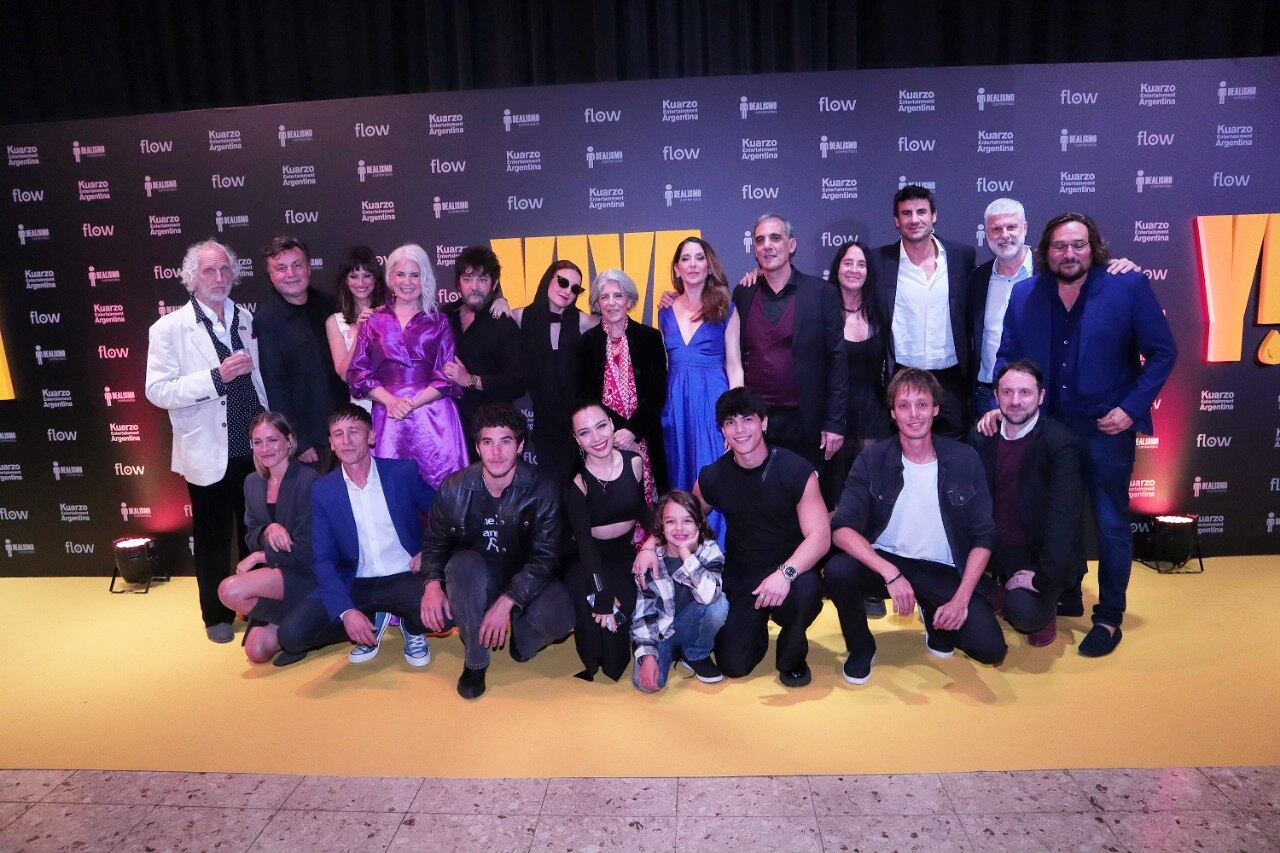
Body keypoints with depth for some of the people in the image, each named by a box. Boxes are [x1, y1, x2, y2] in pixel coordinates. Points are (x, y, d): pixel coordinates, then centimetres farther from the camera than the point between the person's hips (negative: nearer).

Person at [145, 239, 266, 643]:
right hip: (209, 453, -3)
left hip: (254, 449, 3)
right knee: (212, 539, 11)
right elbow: (157, 390, -13)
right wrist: (217, 376, -22)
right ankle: (217, 615, 29)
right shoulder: (169, 328, -6)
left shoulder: (247, 320, 7)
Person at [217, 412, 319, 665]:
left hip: (306, 575, -7)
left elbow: (307, 549, -17)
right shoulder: (253, 482, 7)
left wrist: (259, 556, -10)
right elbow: (250, 537, 8)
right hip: (273, 574, 7)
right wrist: (267, 531, -15)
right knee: (257, 651, -8)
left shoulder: (309, 480, -16)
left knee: (230, 590, -25)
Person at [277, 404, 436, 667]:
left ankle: (412, 628, 6)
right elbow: (323, 559, -3)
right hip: (354, 585, 2)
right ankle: (369, 626, 10)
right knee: (291, 633, -19)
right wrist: (346, 611, -16)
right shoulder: (322, 490, 0)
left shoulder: (404, 471, -5)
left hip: (405, 578, -2)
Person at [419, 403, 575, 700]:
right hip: (476, 581, 2)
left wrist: (507, 602, -30)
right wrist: (432, 582, -18)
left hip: (524, 580, -1)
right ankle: (475, 661, -14)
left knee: (558, 618, -32)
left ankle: (518, 641, 6)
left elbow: (545, 555, -18)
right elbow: (434, 542, 3)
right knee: (463, 562, -34)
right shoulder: (454, 489, -9)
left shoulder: (543, 490, -16)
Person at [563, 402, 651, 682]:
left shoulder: (633, 462, -4)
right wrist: (602, 598, -29)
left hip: (627, 553, 4)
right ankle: (599, 664, 4)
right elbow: (583, 541, -22)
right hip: (590, 560, -3)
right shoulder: (576, 480, -16)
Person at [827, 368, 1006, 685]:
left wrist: (960, 599, -12)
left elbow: (983, 537, -2)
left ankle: (935, 616, 18)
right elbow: (842, 528, -17)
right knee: (837, 570, -31)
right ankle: (860, 648, 0)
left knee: (991, 649, -18)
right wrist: (891, 573, -31)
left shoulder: (964, 460, -5)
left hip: (945, 572, 1)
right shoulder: (872, 460, -8)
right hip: (885, 562, -1)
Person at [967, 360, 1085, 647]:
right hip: (993, 548, 6)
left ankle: (1045, 607, 9)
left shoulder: (1060, 443, -16)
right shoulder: (981, 436, 1)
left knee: (1023, 613, -29)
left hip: (1038, 555, -5)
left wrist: (1044, 577, -26)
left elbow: (1063, 517, -22)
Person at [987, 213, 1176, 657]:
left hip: (1106, 427, -3)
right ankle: (1065, 598, 34)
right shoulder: (1023, 294, 1)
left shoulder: (1129, 286, -7)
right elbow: (1005, 355, 7)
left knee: (1111, 524, 7)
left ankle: (1109, 618, 21)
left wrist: (1132, 407, -12)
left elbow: (1162, 353, -4)